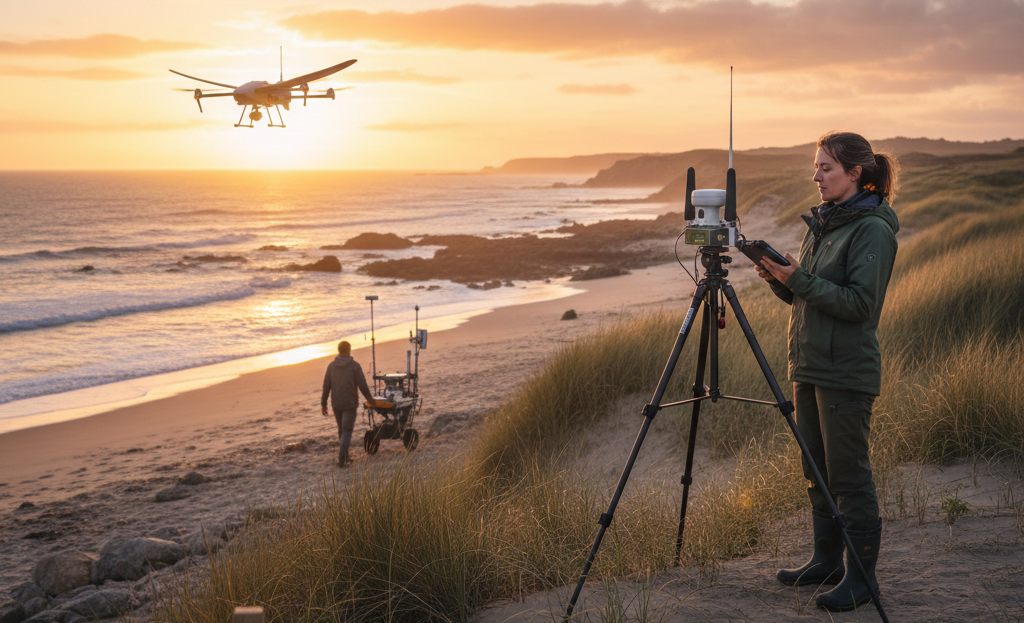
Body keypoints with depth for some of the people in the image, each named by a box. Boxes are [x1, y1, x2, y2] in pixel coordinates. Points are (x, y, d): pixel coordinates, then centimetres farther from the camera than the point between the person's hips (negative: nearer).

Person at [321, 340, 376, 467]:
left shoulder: (331, 366, 2)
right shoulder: (355, 366, -9)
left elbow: (326, 387, 4)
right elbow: (362, 386, -7)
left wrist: (323, 404, 12)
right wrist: (370, 399, 9)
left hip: (336, 404, 4)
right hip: (350, 404, -4)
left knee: (341, 429, 18)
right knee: (347, 431, -1)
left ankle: (345, 457, 24)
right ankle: (342, 460, -12)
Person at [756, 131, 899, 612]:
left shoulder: (872, 229, -13)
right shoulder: (821, 223, 14)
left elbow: (860, 303, -20)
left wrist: (799, 279, -22)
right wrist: (779, 280, -2)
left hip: (847, 371, -9)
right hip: (809, 366, 9)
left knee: (849, 473, -2)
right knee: (817, 470, 15)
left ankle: (862, 575, 8)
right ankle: (826, 560, 26)